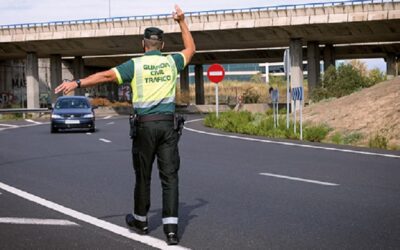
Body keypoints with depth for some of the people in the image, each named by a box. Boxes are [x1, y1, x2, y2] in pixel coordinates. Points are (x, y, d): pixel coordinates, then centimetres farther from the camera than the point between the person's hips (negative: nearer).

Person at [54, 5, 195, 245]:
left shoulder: (135, 65, -3)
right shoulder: (171, 62, 6)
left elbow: (106, 76, -13)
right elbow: (191, 49, 26)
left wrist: (77, 83, -14)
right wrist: (182, 21, 29)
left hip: (145, 125, -2)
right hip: (168, 124, 2)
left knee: (143, 175, 12)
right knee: (170, 176, 0)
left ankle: (140, 220, 28)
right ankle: (171, 228, -8)